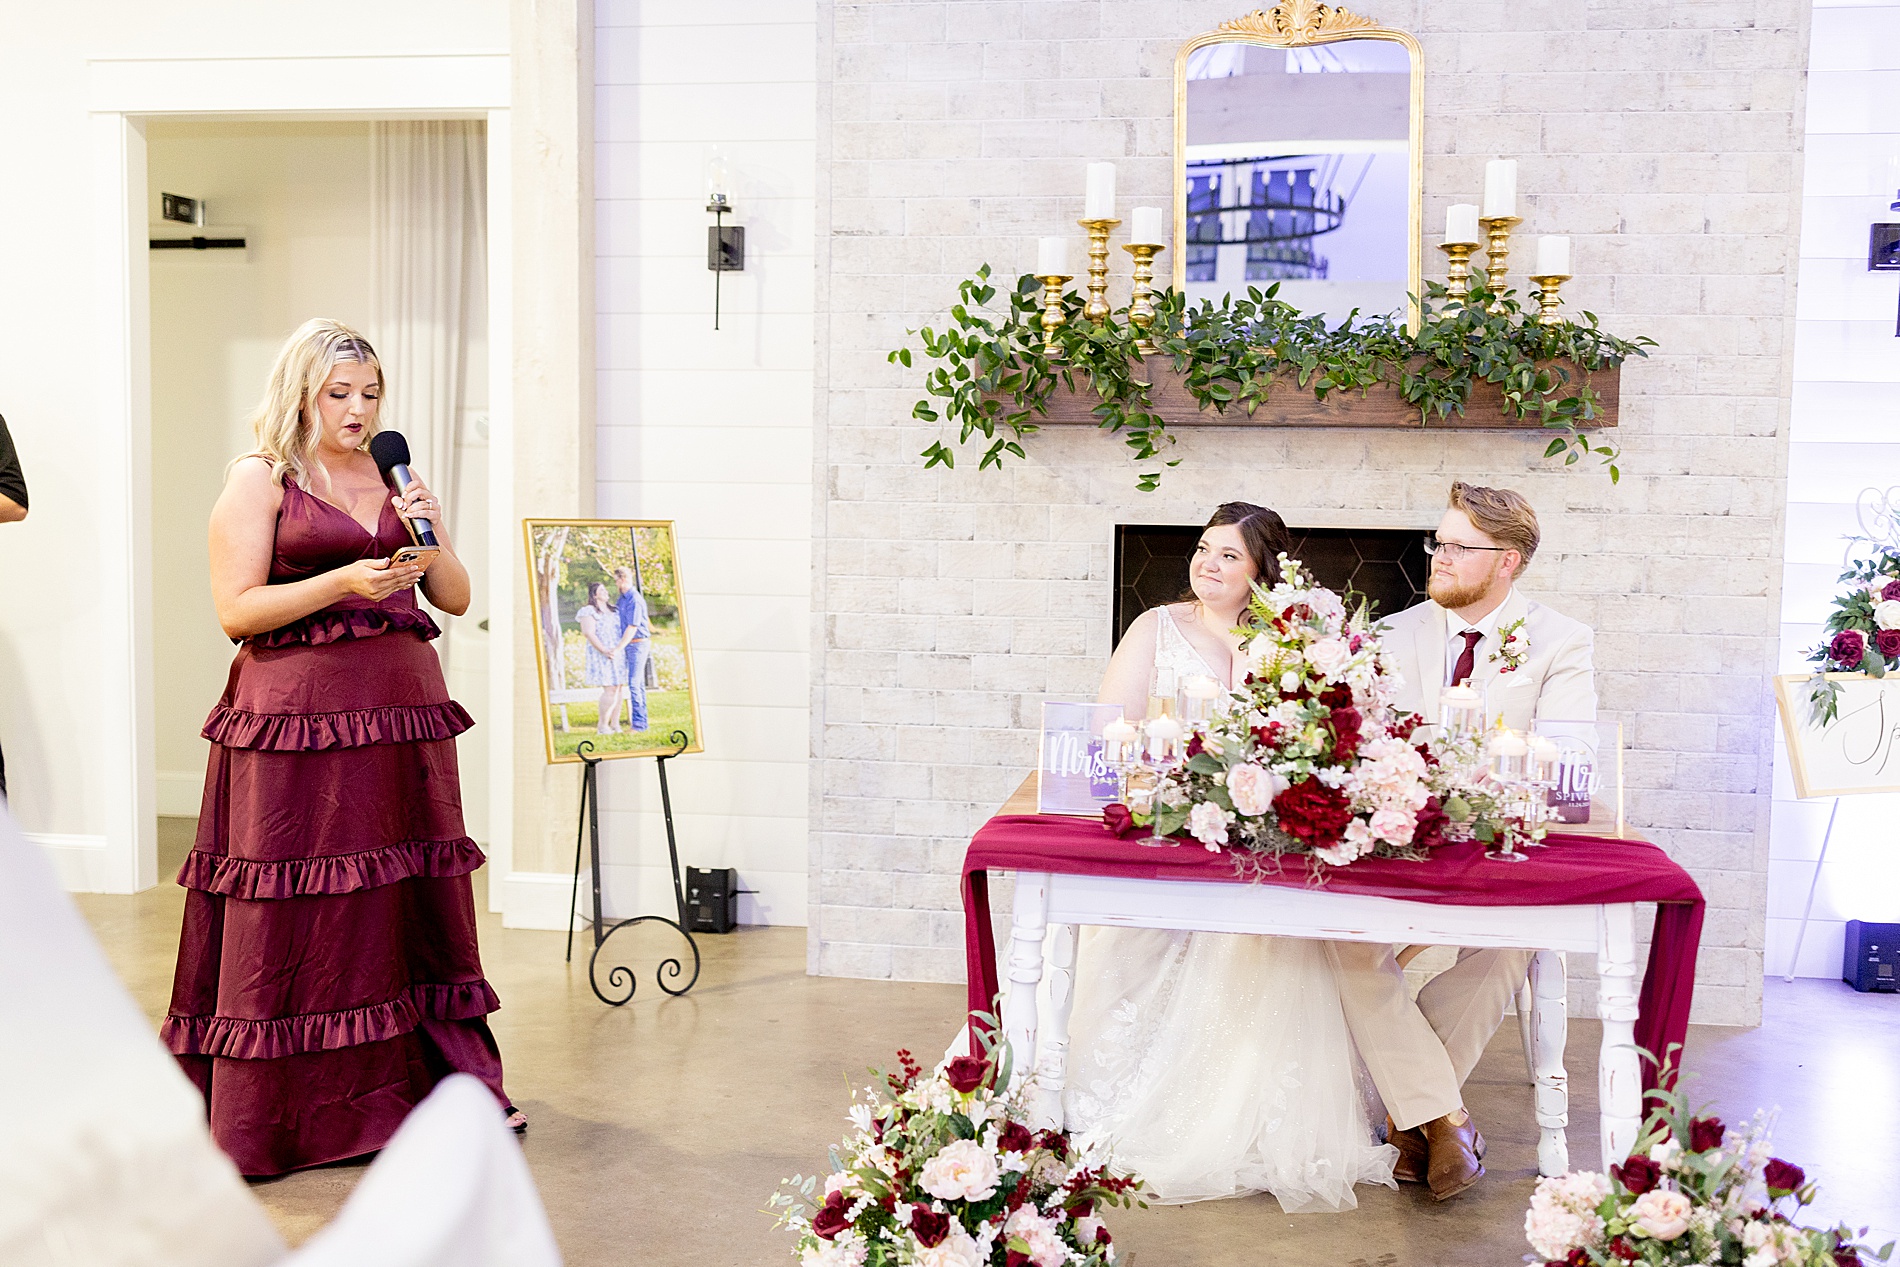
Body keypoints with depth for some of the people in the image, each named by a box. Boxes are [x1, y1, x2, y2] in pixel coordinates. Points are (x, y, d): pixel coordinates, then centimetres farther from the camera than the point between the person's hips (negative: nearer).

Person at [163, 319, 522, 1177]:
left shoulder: (396, 478, 15)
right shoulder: (259, 480, 1)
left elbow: (455, 598, 13)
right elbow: (235, 609, -6)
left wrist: (429, 532, -5)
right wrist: (343, 582, -16)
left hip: (402, 711, 5)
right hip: (297, 717, -5)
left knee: (415, 897, 8)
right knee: (294, 912, -2)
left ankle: (451, 1084, 18)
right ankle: (277, 1116, 8)